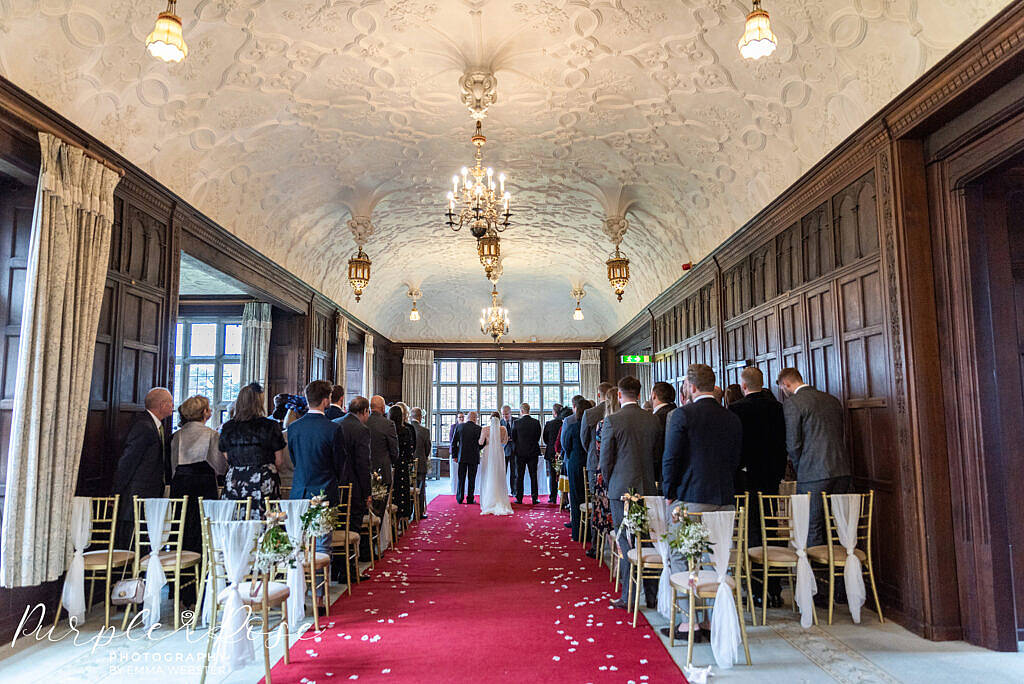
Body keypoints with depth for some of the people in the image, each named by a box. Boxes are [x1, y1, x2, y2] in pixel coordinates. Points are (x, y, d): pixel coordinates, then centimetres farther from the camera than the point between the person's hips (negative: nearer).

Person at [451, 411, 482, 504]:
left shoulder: (459, 426, -1)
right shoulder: (478, 428, -8)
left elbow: (454, 442, 1)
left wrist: (454, 455, 8)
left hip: (461, 456, 2)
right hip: (474, 457, -2)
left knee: (461, 478, 10)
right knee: (471, 479, 4)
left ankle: (459, 498, 12)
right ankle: (470, 499, 5)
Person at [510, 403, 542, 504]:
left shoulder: (516, 423, -10)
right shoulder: (536, 422, -5)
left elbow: (513, 438, -2)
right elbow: (538, 437, 1)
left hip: (520, 452, -1)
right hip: (533, 452, 1)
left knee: (519, 476, 7)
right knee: (533, 476, 6)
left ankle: (519, 498, 8)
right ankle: (534, 498, 5)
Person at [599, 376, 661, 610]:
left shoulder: (612, 421, -11)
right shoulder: (653, 419, 2)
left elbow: (605, 460, -6)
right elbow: (658, 455, 9)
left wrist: (610, 484, 10)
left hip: (622, 488, -4)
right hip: (648, 488, 4)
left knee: (626, 543, 3)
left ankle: (629, 596, 8)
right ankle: (652, 595, 18)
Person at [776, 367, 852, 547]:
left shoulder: (792, 403, -6)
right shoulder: (833, 400, 15)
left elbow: (793, 444, -10)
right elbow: (842, 436, 20)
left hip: (813, 475, -7)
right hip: (842, 471, 7)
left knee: (812, 531, 0)